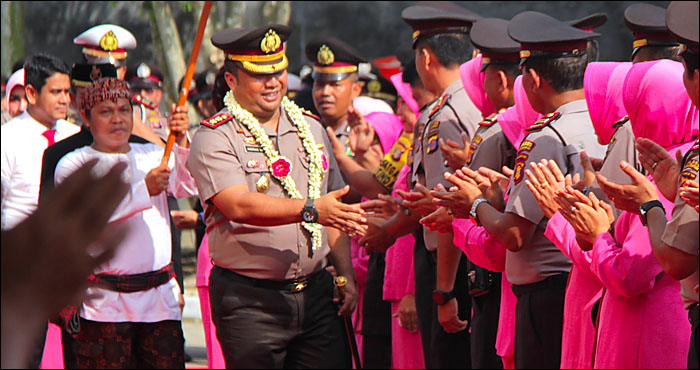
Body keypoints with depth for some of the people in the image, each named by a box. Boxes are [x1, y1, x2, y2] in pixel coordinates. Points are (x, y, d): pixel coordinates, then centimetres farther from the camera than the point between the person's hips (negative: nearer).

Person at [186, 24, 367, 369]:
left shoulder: (310, 129, 14)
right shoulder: (214, 139, -6)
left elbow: (334, 210, 19)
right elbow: (239, 205, -22)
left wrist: (345, 275, 10)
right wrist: (310, 210, -31)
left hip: (316, 294, 5)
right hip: (249, 300, -5)